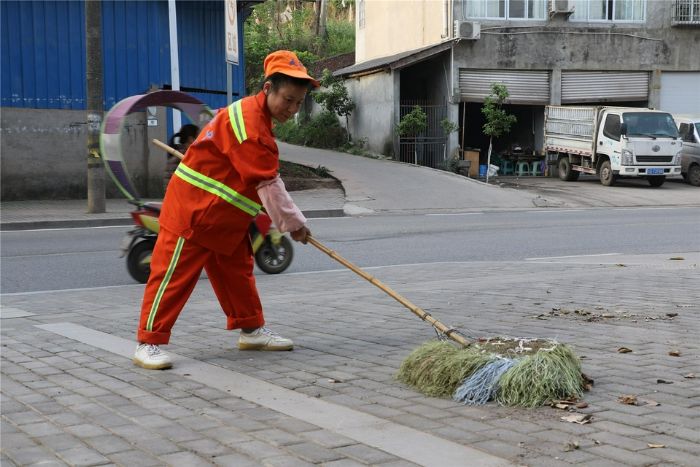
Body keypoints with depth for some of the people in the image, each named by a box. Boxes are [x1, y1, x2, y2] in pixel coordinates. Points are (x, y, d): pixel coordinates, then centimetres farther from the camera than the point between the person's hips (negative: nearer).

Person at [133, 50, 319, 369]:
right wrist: (293, 223, -13)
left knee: (238, 269, 16)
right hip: (192, 210, -10)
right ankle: (149, 343, -3)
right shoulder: (250, 124, -24)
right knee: (175, 273, -7)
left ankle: (251, 329, 28)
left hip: (225, 215, 10)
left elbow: (260, 178, 18)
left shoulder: (254, 114, 9)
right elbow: (268, 184, -22)